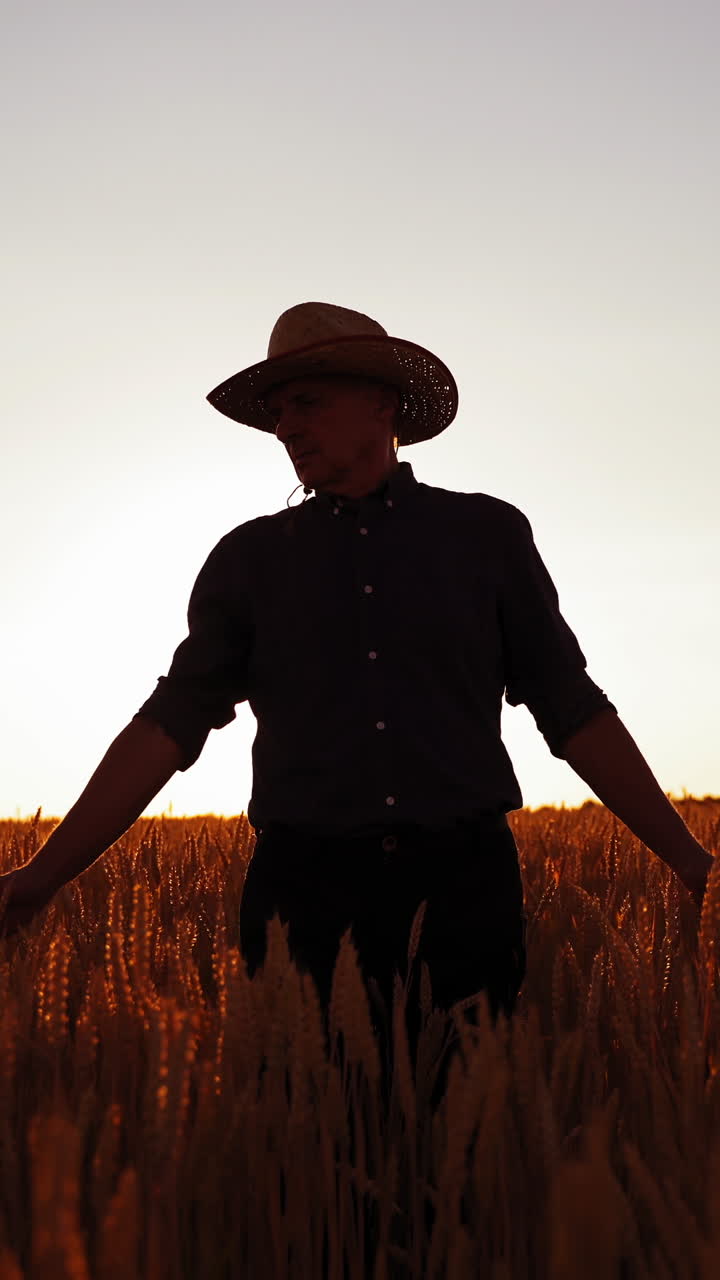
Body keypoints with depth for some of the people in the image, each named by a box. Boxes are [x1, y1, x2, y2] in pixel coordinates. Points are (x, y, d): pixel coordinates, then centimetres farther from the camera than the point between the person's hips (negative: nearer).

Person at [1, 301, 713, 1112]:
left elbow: (572, 710, 8)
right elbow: (172, 722, 5)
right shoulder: (249, 558, 9)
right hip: (307, 890, 1)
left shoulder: (488, 534, 7)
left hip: (465, 886, 0)